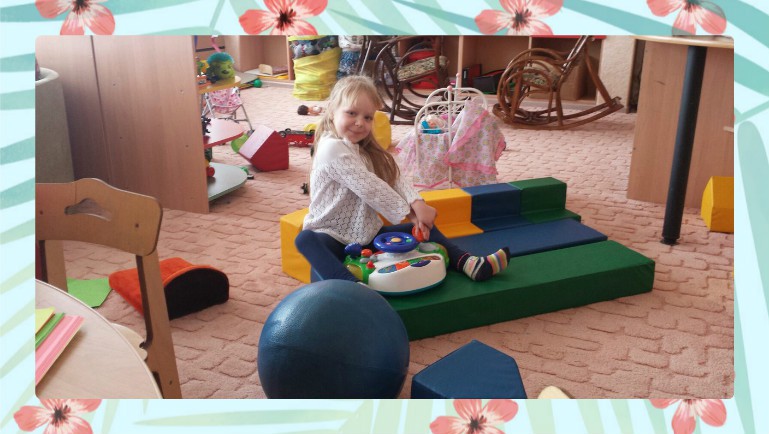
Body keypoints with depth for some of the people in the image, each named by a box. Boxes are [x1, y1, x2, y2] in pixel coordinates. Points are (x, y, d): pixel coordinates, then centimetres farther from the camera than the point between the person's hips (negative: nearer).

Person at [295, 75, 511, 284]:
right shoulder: (333, 148, -16)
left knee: (424, 226, 3)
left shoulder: (364, 150, 13)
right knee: (305, 239, -39)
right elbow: (369, 187, -20)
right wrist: (409, 211, -13)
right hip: (334, 238, -8)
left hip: (368, 235, 8)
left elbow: (393, 178, 0)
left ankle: (469, 264, -7)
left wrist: (417, 204, -18)